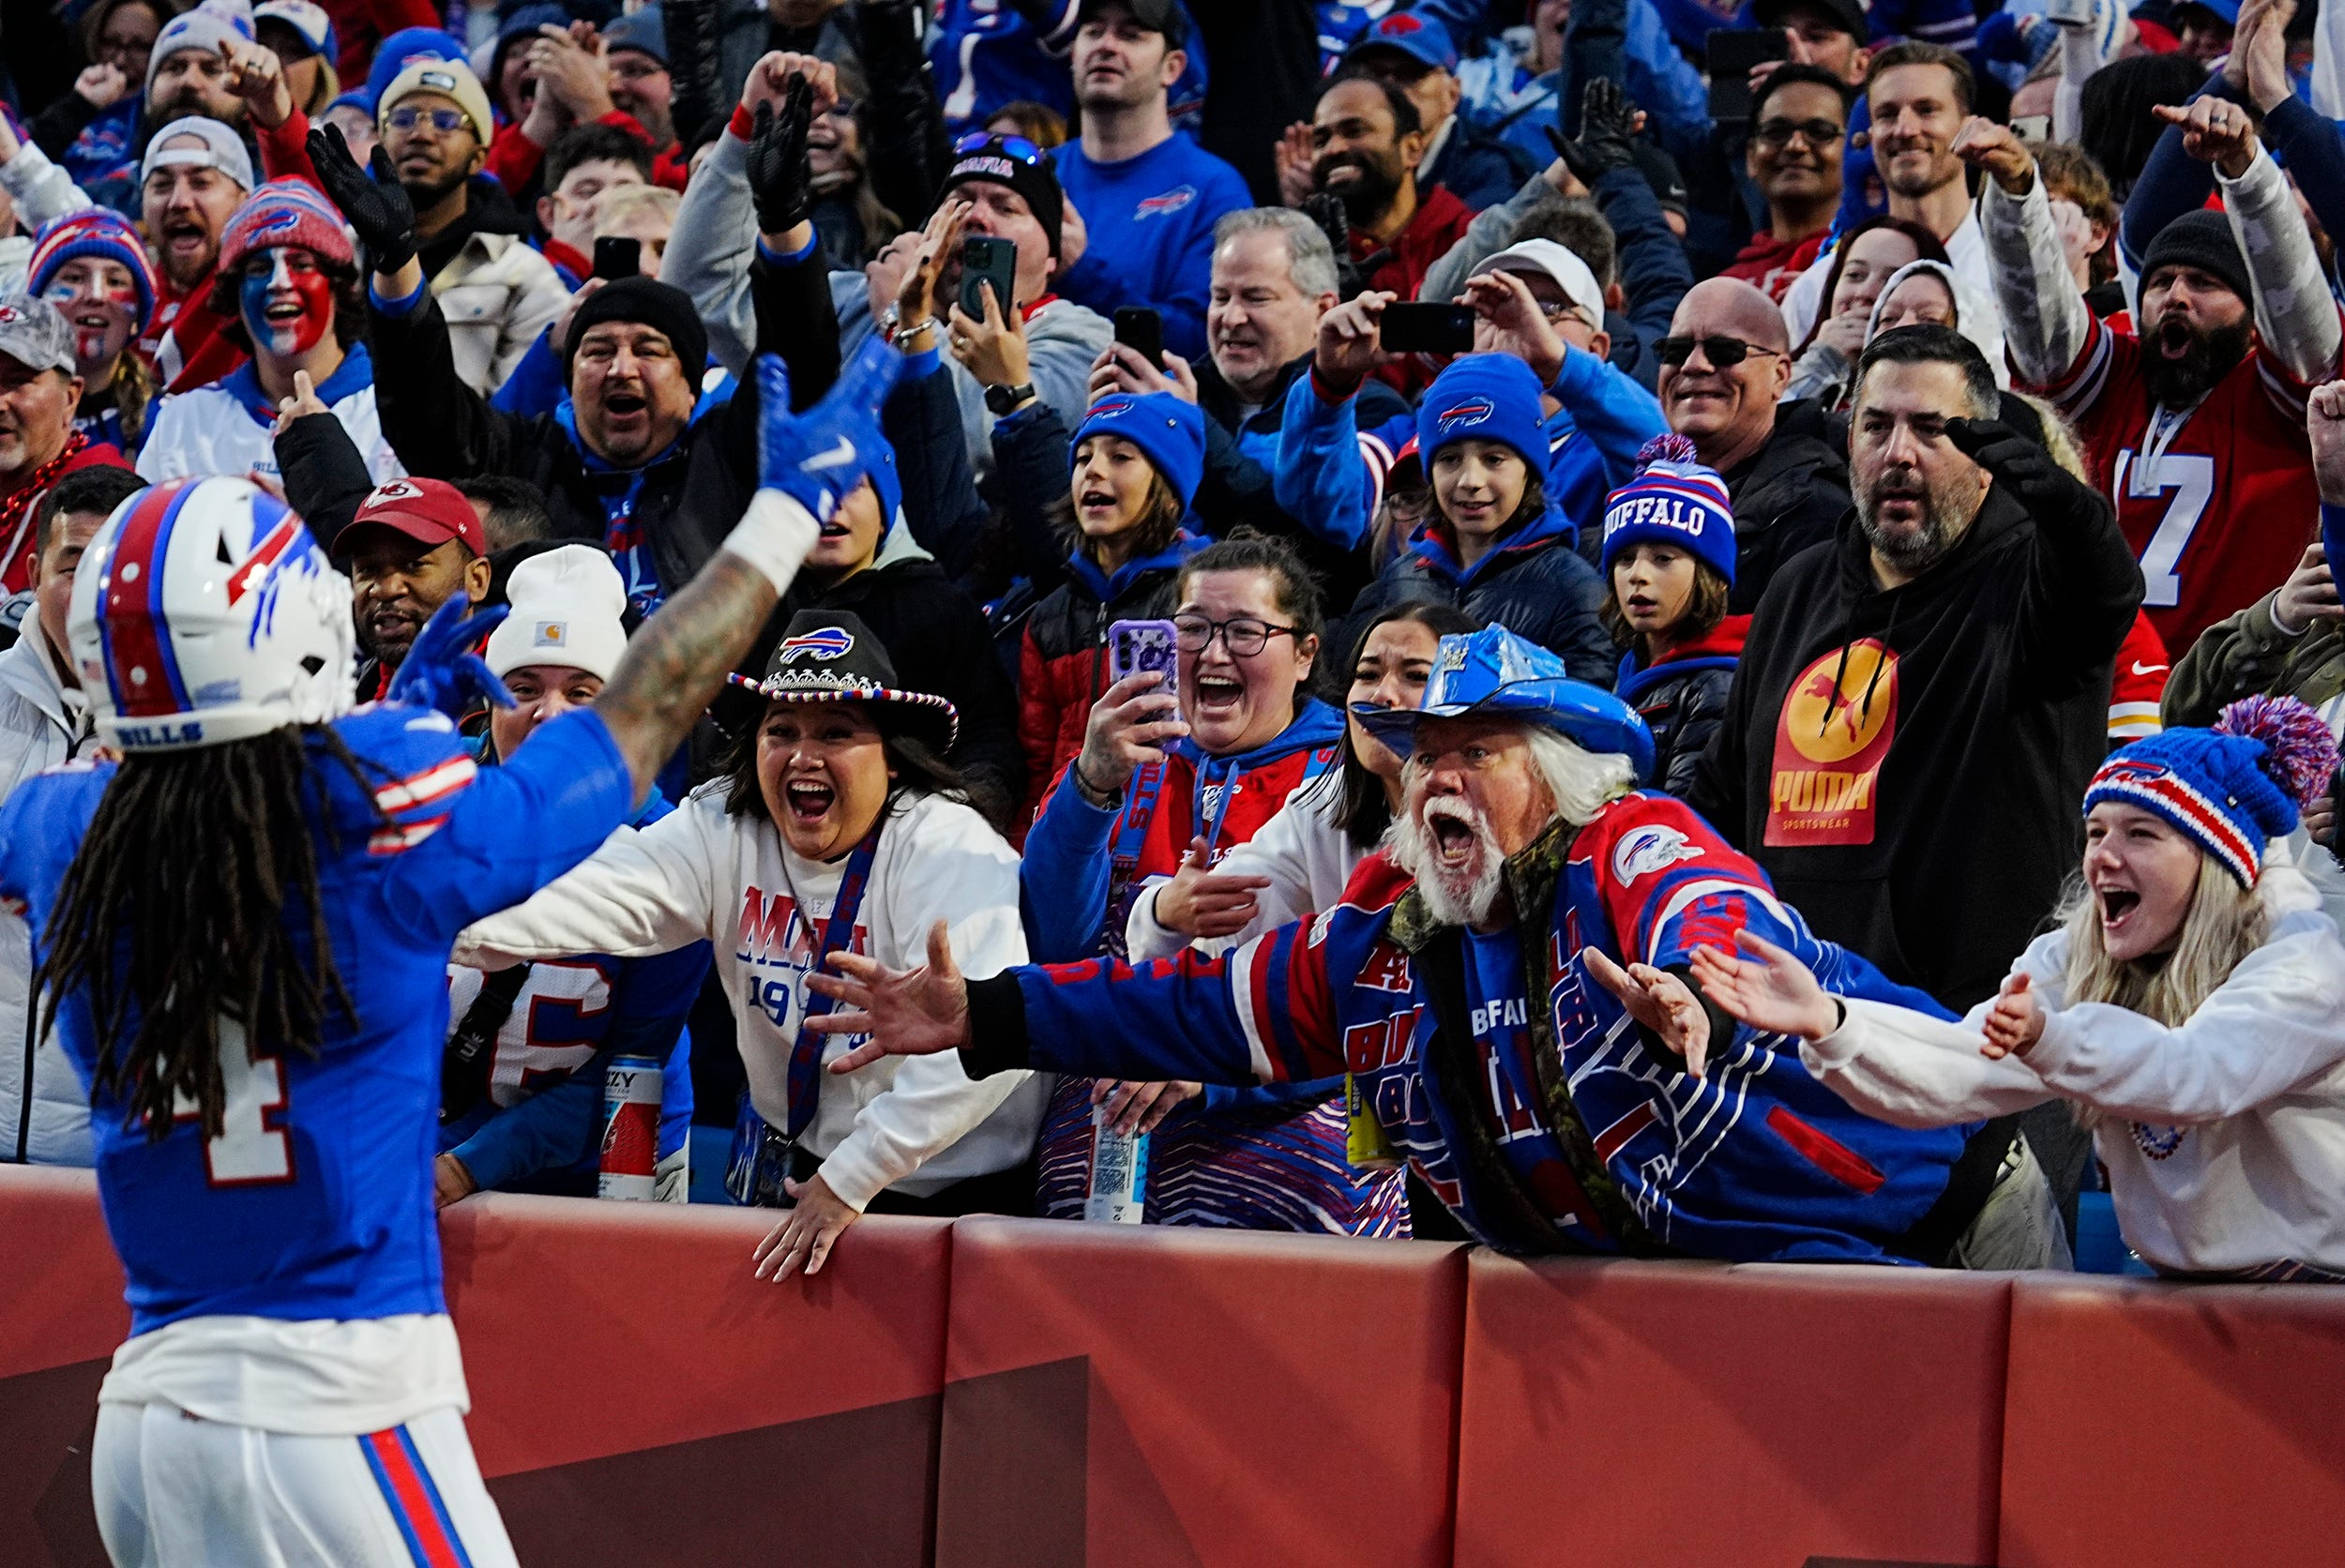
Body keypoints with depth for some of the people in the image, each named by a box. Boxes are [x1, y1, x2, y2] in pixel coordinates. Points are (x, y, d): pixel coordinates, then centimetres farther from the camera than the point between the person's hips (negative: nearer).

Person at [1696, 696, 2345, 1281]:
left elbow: (2202, 1076, -32)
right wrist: (1827, 1022, -28)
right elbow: (1961, 1073, -10)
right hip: (2177, 1287, 6)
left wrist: (2053, 1041, -49)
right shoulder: (2072, 962, 7)